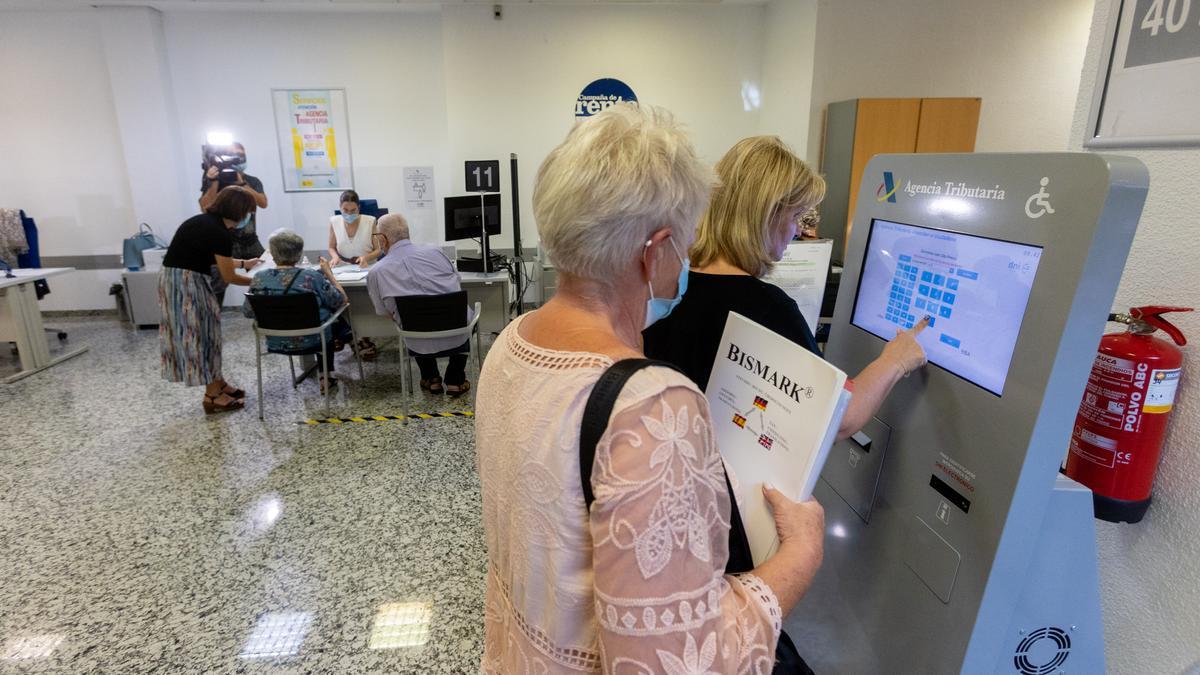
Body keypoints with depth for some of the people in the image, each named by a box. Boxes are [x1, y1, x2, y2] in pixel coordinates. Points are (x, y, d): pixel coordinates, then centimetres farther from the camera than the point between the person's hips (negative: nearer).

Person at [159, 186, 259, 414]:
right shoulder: (220, 233, -18)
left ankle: (217, 384, 24)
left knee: (204, 331, 14)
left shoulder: (206, 222, 10)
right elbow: (229, 277, -12)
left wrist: (243, 263, 27)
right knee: (199, 334, -2)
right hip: (185, 283, -9)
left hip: (180, 279, 9)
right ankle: (213, 395, 6)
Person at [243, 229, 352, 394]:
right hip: (311, 341, -4)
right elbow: (342, 301, -12)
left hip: (276, 342, 4)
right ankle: (326, 377, 44)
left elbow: (247, 312, 0)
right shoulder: (311, 277, -23)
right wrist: (328, 273, -2)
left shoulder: (258, 279, -13)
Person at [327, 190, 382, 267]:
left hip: (367, 267, -1)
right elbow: (332, 247, 13)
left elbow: (378, 250, -1)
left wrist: (366, 257, -20)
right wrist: (335, 256, -9)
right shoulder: (334, 222, 1)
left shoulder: (370, 222, -6)